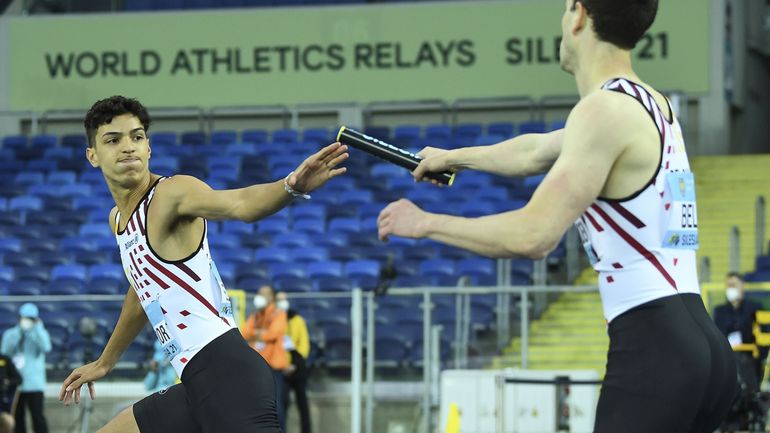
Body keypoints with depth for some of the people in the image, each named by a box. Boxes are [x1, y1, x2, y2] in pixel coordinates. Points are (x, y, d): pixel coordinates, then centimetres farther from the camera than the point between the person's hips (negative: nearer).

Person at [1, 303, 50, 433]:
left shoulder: (40, 333, 4)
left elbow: (46, 347, -15)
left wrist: (38, 328, -16)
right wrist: (19, 331, -11)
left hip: (34, 384, -3)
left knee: (37, 416, -10)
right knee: (17, 417, 6)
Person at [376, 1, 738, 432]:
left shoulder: (604, 110, -11)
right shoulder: (649, 104, 18)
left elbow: (533, 235, -18)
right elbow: (536, 153, 36)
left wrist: (426, 223, -4)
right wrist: (455, 157, 52)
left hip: (652, 351, -9)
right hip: (697, 344, 9)